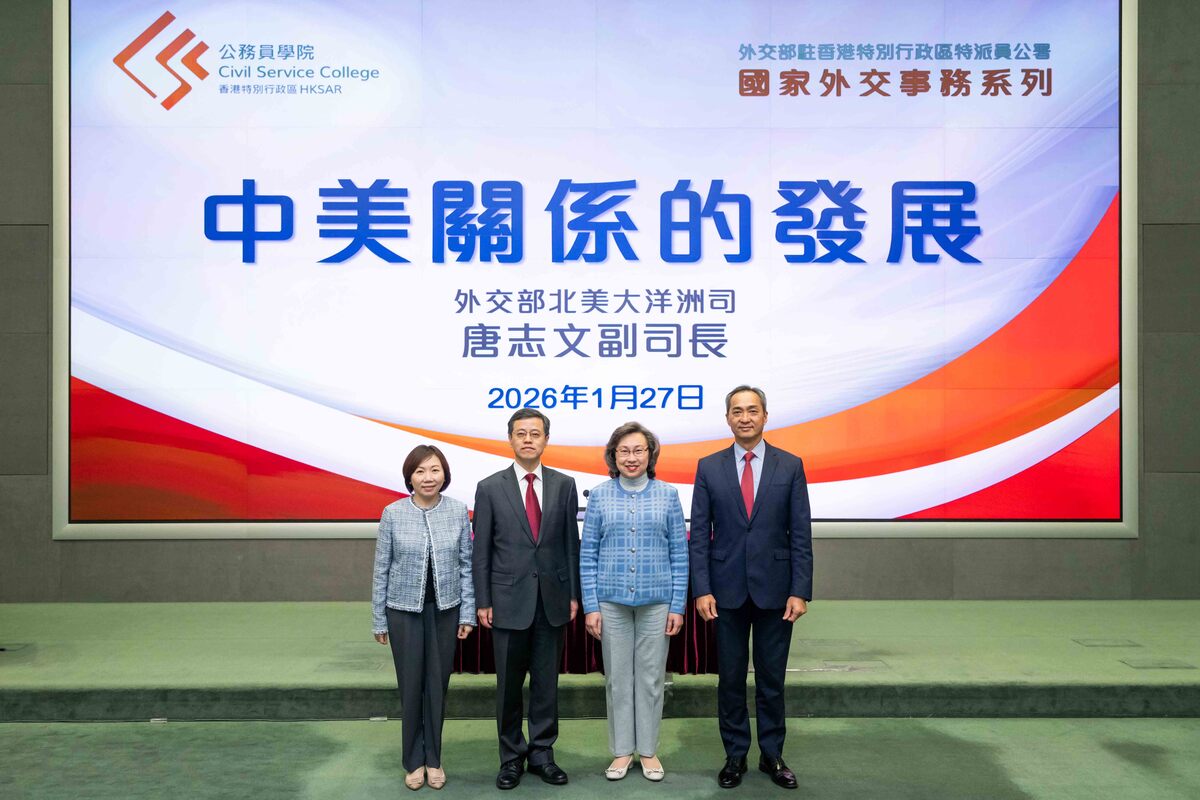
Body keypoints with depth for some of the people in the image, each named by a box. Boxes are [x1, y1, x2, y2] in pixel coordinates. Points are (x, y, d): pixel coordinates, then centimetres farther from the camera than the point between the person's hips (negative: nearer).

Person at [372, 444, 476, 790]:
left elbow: (466, 565, 1)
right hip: (404, 610, -1)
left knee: (438, 684, 9)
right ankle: (414, 761, 23)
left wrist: (467, 613, -1)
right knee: (411, 685, 7)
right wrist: (379, 620, 2)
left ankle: (433, 759, 25)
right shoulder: (393, 514, -7)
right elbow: (382, 569, -1)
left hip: (445, 610, 1)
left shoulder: (458, 512, -5)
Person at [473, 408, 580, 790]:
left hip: (553, 600, 2)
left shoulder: (564, 485, 3)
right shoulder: (490, 487, -1)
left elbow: (571, 542, 6)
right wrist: (483, 601, -3)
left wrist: (574, 594, 3)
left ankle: (542, 753, 23)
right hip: (509, 600, -1)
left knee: (546, 682, 10)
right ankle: (512, 757, 22)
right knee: (509, 684, 7)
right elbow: (482, 550, 0)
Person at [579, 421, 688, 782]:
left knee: (651, 677, 7)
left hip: (656, 601, 0)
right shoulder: (599, 496, 1)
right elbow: (587, 554, 2)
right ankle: (622, 750, 21)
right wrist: (590, 606, -2)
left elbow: (679, 554, 3)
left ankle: (649, 750, 21)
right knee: (617, 677, 8)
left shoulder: (667, 495, 2)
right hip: (612, 601, 0)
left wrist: (678, 606, -1)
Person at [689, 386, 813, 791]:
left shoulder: (790, 466, 0)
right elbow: (699, 534, 0)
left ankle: (772, 754, 24)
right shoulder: (709, 467, 1)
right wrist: (701, 589, -7)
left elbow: (801, 534, -1)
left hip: (774, 587, 0)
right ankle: (735, 755, 22)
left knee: (771, 677, 9)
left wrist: (800, 590, -7)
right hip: (727, 588, 0)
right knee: (730, 677, 9)